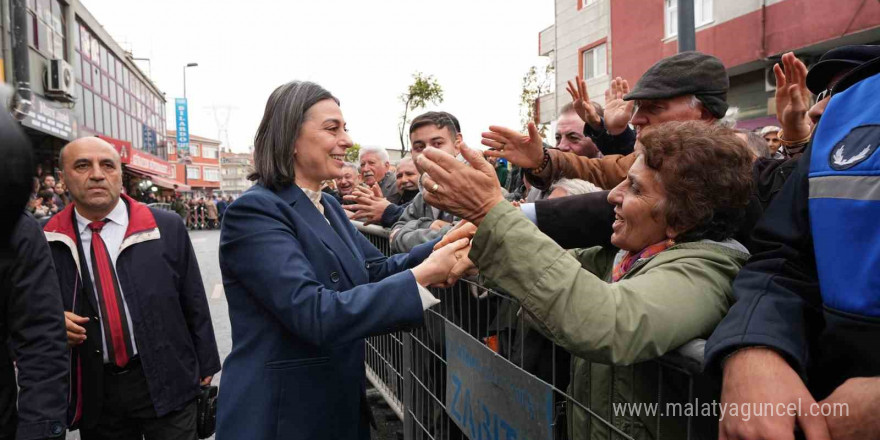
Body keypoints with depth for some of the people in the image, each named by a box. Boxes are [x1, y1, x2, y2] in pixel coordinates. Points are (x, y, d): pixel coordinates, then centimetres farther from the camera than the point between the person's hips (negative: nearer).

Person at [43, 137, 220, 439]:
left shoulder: (166, 228, -4)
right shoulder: (45, 242, -1)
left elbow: (194, 303, 1)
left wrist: (205, 365, 4)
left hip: (165, 382, -1)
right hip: (93, 392, 2)